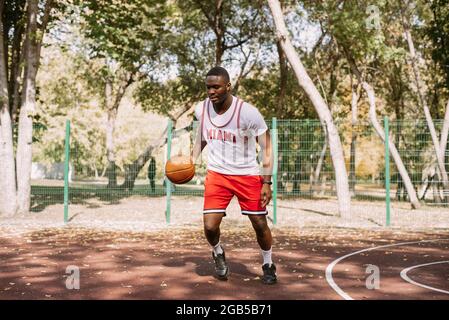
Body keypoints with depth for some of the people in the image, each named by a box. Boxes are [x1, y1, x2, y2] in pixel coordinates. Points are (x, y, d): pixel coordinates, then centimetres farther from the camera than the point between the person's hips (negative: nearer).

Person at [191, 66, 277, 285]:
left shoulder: (248, 113, -20)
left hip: (247, 174, -2)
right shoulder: (201, 109, -6)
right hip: (217, 174, 3)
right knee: (209, 226, -8)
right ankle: (218, 255, 25)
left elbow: (266, 147, -12)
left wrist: (267, 183, -16)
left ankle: (268, 265, 29)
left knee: (260, 224, 4)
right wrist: (192, 159, 3)